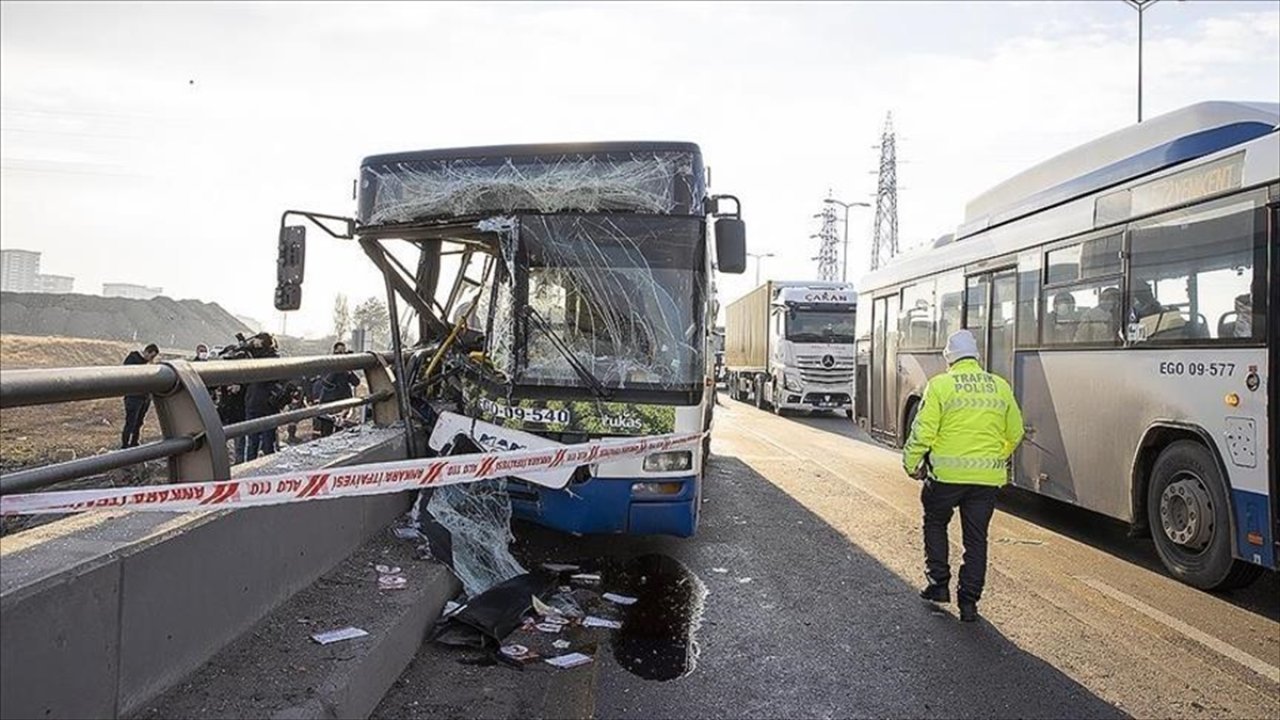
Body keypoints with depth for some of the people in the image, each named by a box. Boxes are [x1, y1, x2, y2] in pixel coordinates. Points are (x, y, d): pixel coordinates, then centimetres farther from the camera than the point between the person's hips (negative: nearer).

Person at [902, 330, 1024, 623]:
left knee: (935, 524, 20)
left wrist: (911, 464, 3)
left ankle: (939, 584, 18)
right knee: (976, 538, 11)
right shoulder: (1000, 386, 8)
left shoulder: (940, 385, -6)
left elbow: (923, 431, -9)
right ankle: (969, 602, 13)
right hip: (987, 477, 3)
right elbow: (1015, 433, 13)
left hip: (947, 473, -3)